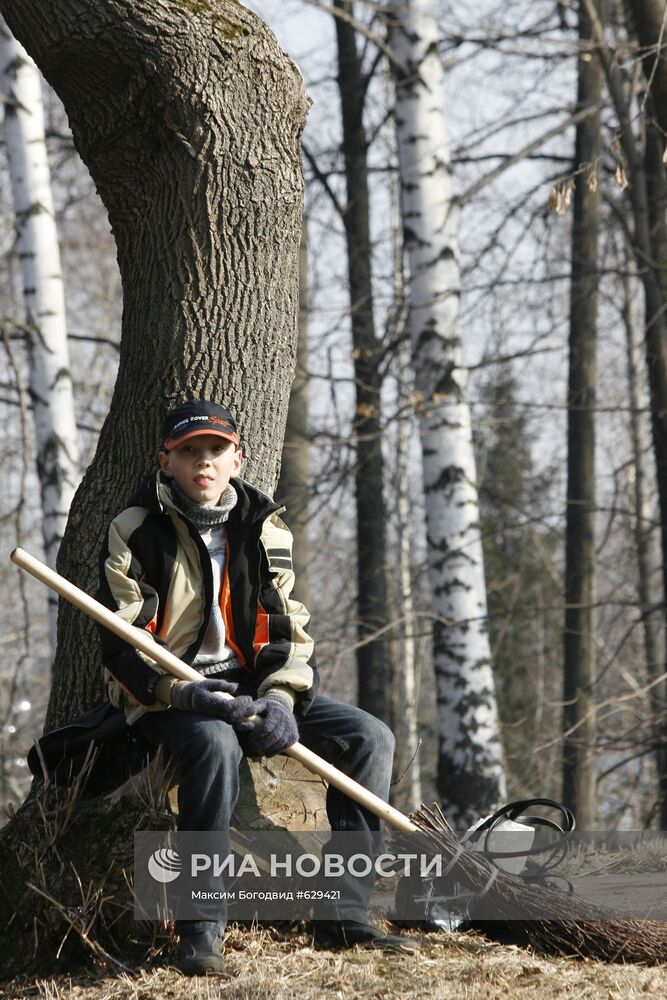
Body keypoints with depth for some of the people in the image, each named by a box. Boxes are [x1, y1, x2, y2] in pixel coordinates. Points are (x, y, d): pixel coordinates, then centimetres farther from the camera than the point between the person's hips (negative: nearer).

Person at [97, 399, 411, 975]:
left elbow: (291, 632, 5)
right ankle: (201, 928, -34)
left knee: (370, 737, -11)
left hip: (248, 687, 5)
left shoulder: (265, 531, 6)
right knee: (216, 743, -39)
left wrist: (280, 697, -16)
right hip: (164, 697, -5)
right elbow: (122, 647, -11)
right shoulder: (134, 533, -6)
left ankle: (345, 914, -11)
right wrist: (187, 693, -27)